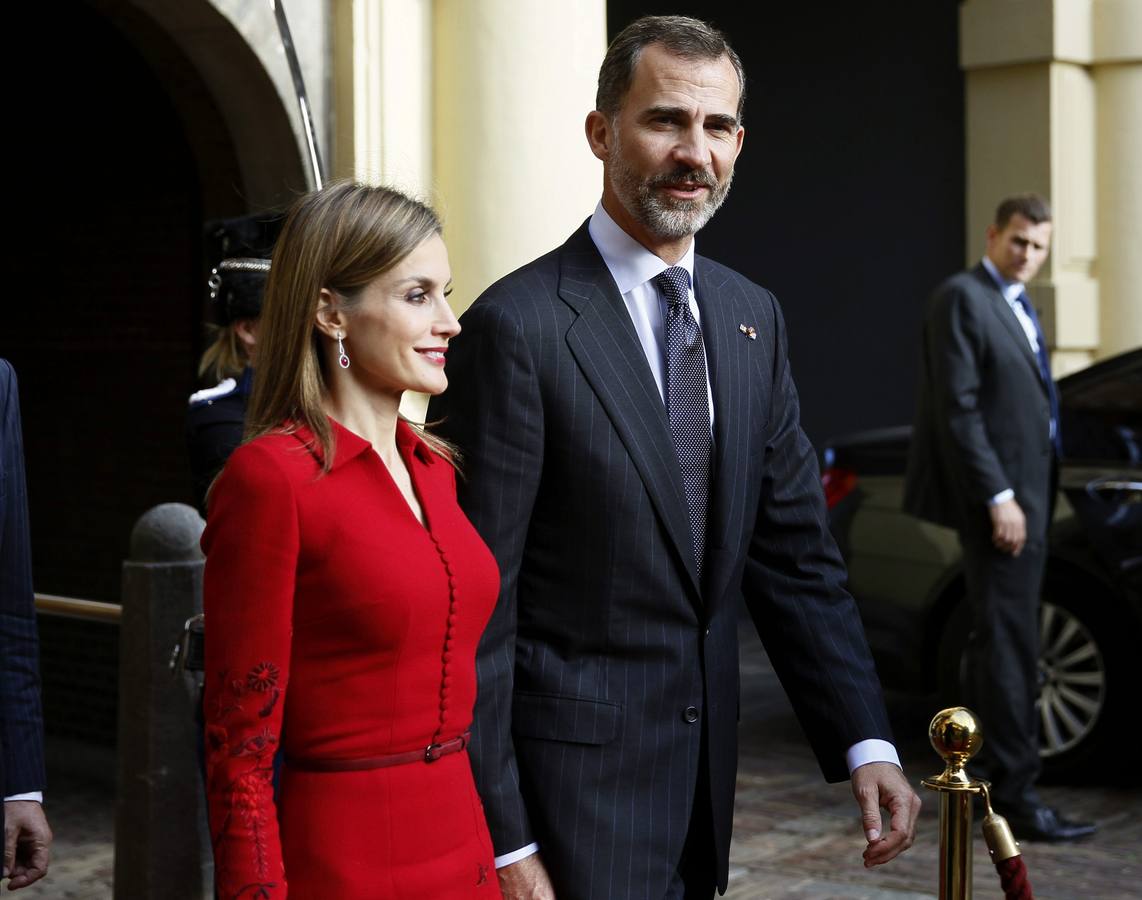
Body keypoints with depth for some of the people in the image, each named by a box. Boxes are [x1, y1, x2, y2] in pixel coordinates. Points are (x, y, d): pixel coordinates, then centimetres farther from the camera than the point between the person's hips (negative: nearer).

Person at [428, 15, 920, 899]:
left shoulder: (753, 317, 6)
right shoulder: (518, 327, -15)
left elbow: (793, 551, 8)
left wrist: (866, 741, 0)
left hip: (705, 761, 6)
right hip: (575, 776, -6)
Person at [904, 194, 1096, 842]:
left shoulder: (1020, 308, 19)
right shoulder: (962, 299, -9)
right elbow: (958, 408, -16)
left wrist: (1037, 496, 12)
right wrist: (998, 497, -20)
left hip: (1028, 491, 9)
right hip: (1000, 498, -9)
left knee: (1005, 640, 14)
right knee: (1010, 642, -9)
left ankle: (998, 768, 23)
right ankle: (1016, 791, -6)